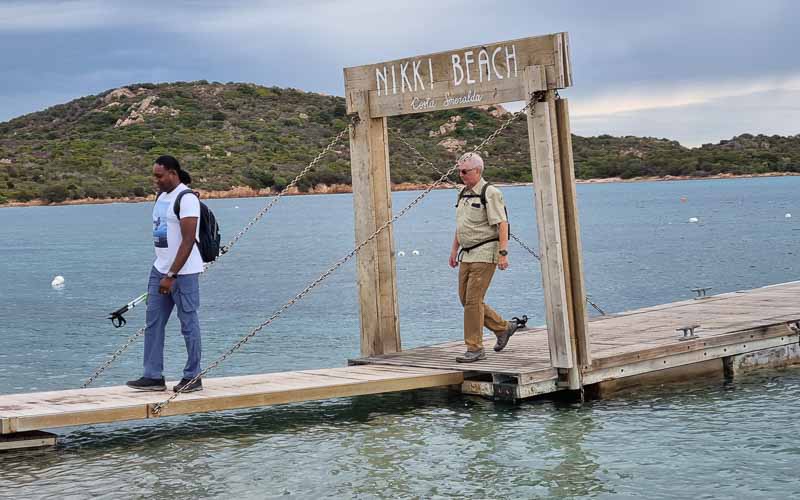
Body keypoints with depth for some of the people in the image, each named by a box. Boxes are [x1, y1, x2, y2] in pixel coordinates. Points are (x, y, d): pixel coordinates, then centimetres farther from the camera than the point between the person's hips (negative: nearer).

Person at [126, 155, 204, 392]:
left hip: (183, 272, -9)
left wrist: (171, 276, -20)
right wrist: (162, 273, 19)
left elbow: (188, 241, -19)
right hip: (160, 269, 9)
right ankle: (153, 376, 12)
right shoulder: (161, 196, 14)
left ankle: (193, 378, 8)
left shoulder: (186, 198, -14)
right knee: (153, 323, 7)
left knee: (188, 324, -1)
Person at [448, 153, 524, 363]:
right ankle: (503, 327, 24)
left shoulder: (490, 193, -11)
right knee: (466, 299, 9)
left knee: (473, 300, -11)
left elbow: (502, 224, -16)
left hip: (484, 254, -9)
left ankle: (475, 349, -5)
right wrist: (454, 249, 21)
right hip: (467, 255, 9)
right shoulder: (463, 194, 15)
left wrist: (503, 253, -22)